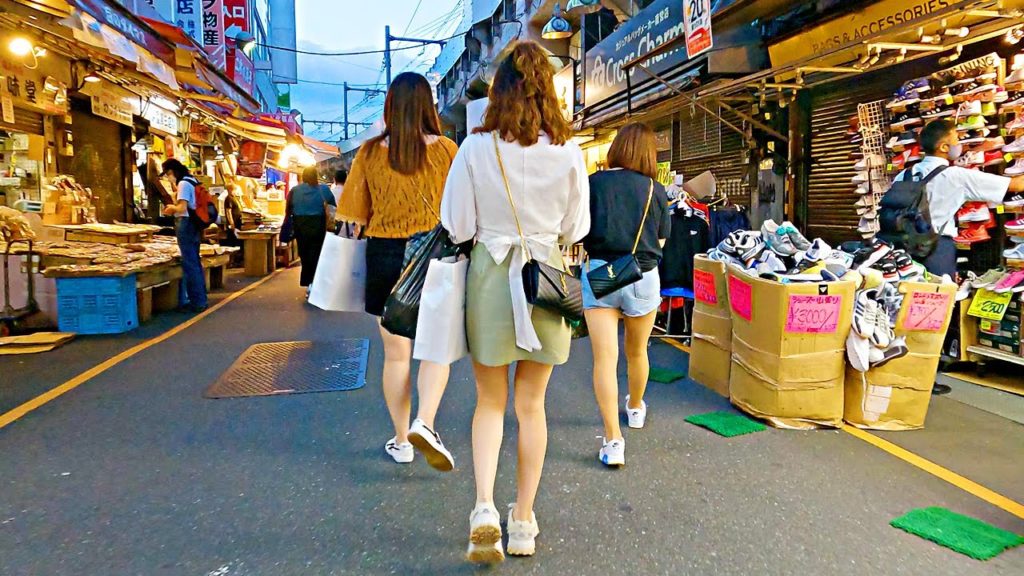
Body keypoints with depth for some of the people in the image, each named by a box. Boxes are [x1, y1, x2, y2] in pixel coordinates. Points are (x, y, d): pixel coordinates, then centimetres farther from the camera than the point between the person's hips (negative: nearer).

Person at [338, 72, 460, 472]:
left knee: (396, 353, 11)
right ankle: (424, 423, -12)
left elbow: (352, 215, 1)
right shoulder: (446, 149, -6)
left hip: (386, 255, 2)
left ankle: (402, 441, 22)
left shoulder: (370, 153, -2)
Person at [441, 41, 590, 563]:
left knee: (490, 401, 15)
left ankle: (485, 506, 0)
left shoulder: (476, 148, -8)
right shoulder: (568, 153, -6)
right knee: (531, 404, 13)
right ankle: (523, 520, 24)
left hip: (489, 275, -1)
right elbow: (576, 230, 3)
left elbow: (456, 226, -5)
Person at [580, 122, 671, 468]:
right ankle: (635, 408, 46)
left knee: (605, 358, -2)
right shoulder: (656, 190, 0)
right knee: (637, 351, 22)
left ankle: (613, 440, -7)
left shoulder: (593, 183, -2)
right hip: (643, 277, 2)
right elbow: (661, 241, 4)